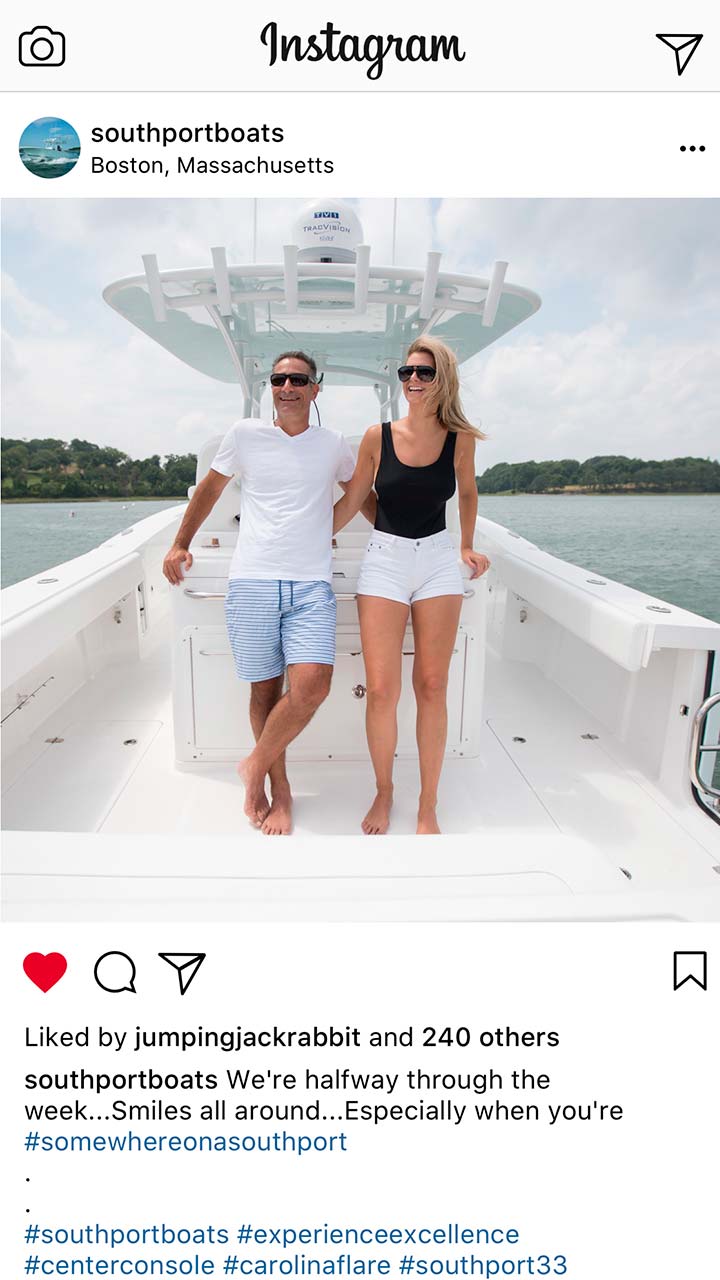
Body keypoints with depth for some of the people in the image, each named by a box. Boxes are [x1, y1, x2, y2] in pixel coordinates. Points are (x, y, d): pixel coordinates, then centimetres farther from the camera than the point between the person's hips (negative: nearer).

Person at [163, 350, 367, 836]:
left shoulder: (333, 445, 11)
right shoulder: (246, 434, 9)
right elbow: (211, 487, 21)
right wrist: (181, 543, 18)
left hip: (312, 586, 0)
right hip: (252, 582, 0)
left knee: (312, 686, -18)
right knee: (265, 689, 4)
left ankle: (256, 766, 8)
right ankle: (279, 790, 23)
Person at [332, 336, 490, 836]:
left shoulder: (459, 440, 1)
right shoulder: (378, 436, -1)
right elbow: (352, 501, 7)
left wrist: (467, 547, 13)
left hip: (438, 561, 1)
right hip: (385, 560, -1)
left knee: (432, 687, 1)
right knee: (382, 690, -7)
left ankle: (428, 808, 15)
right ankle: (384, 793, 17)